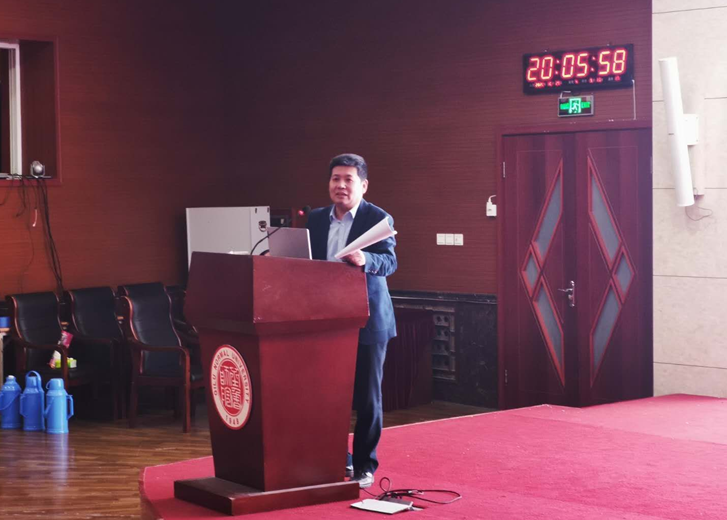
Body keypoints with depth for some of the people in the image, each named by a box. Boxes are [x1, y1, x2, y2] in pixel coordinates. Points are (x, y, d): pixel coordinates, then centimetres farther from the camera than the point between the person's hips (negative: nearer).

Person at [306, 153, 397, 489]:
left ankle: (364, 465, 13)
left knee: (367, 396, 3)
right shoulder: (316, 219, 9)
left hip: (367, 321, -5)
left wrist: (365, 260, -38)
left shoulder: (378, 219, -7)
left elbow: (390, 262, -19)